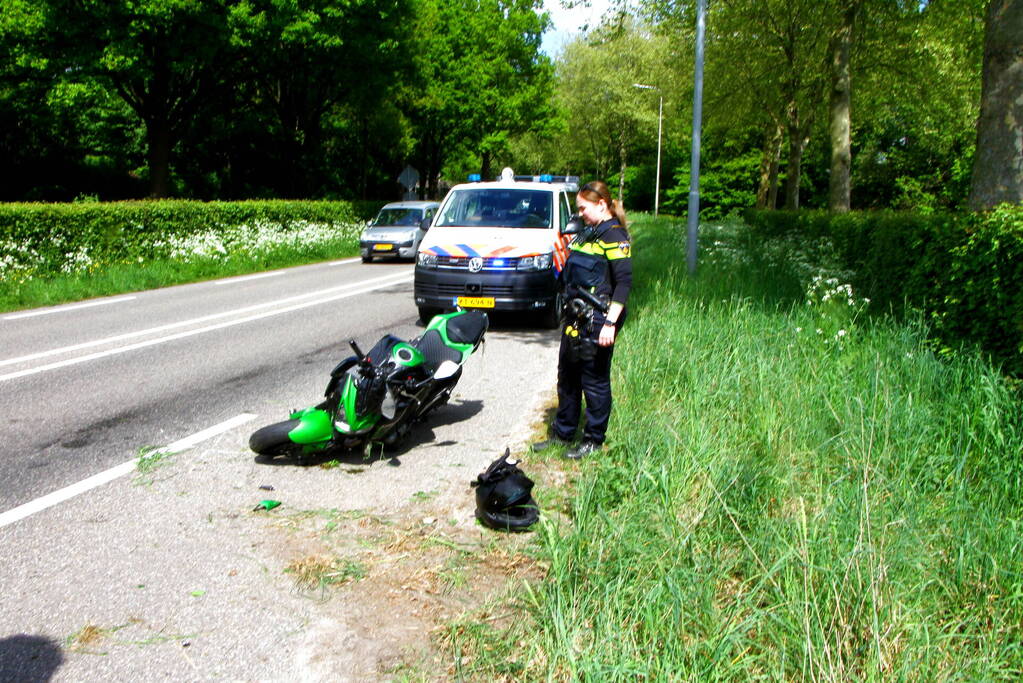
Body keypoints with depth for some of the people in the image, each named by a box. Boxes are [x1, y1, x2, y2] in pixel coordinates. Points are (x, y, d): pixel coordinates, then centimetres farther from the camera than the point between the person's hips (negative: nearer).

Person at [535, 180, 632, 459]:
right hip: (576, 316, 9)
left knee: (595, 379, 0)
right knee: (567, 376, 15)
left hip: (597, 321, -9)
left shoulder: (614, 235, -10)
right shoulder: (587, 233, 17)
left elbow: (624, 282, -18)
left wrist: (610, 323, -22)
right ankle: (563, 432, 28)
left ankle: (594, 440, 13)